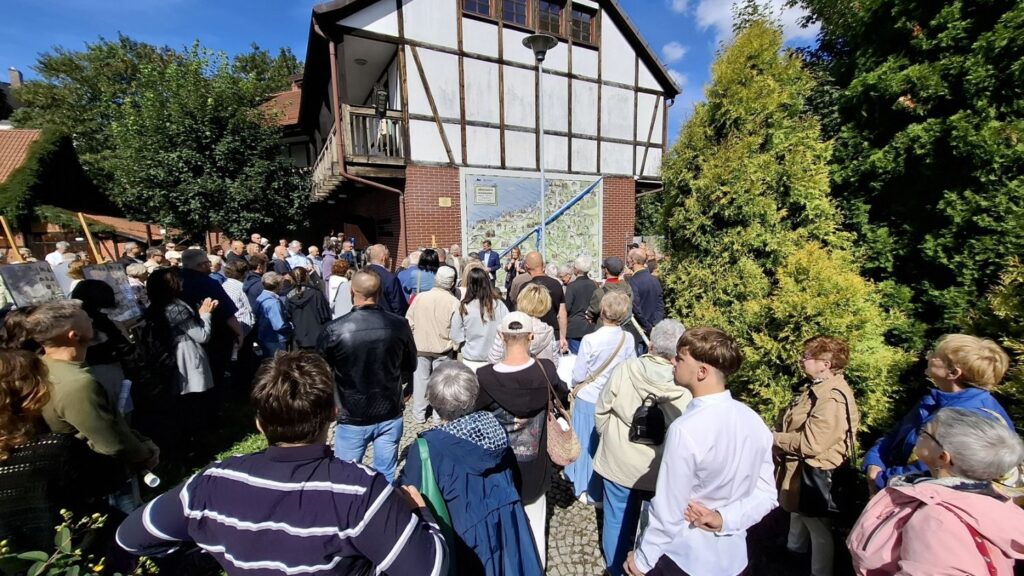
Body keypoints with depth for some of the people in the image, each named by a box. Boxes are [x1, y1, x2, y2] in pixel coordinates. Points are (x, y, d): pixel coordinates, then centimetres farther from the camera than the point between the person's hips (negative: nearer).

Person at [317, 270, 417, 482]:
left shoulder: (333, 330, -18)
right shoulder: (399, 325, -13)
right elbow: (410, 367, 3)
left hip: (352, 419, -1)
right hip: (390, 416, 2)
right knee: (386, 476, 18)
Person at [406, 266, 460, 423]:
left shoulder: (420, 297, -9)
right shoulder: (454, 302, -15)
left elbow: (409, 322, -2)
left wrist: (411, 341, 12)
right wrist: (455, 347, 4)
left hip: (420, 347, 2)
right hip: (443, 350, -2)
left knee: (420, 380, 15)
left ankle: (419, 414, 26)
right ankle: (439, 415, 23)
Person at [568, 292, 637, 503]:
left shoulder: (590, 339, -22)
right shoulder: (628, 339, -12)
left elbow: (578, 374, -14)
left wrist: (574, 387, 7)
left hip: (589, 399, -3)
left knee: (587, 443, 15)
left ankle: (585, 488, 31)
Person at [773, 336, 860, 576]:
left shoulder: (832, 398, -29)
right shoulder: (817, 387, 1)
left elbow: (809, 443, -29)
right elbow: (795, 426, 12)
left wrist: (773, 439, -17)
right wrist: (777, 435, -3)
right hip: (800, 468, 10)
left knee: (818, 529, 11)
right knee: (798, 513, 30)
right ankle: (795, 546, 52)